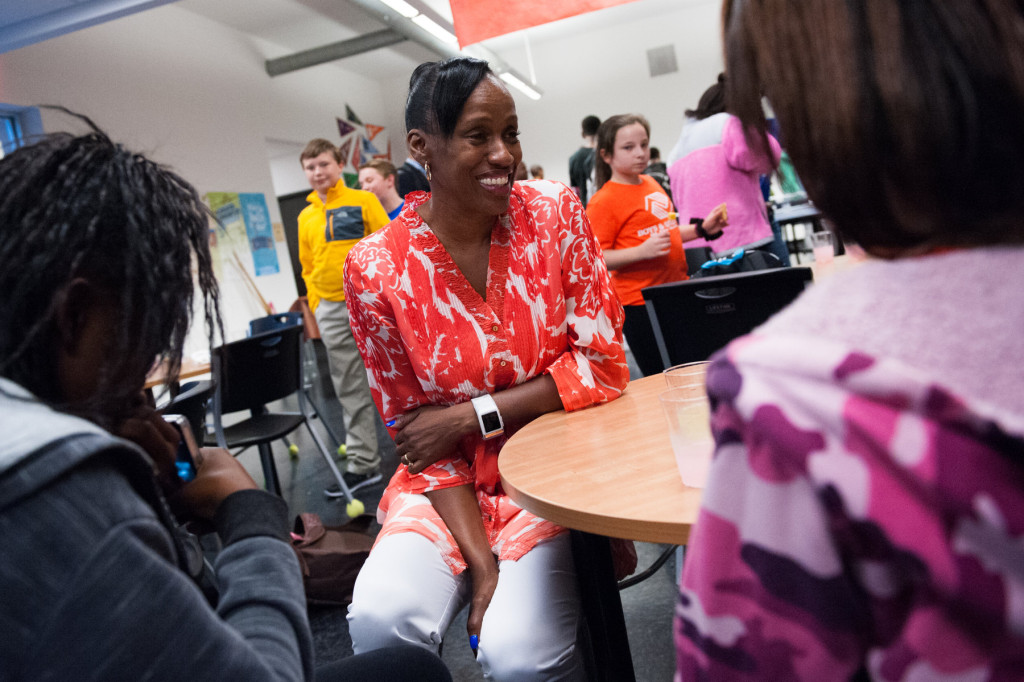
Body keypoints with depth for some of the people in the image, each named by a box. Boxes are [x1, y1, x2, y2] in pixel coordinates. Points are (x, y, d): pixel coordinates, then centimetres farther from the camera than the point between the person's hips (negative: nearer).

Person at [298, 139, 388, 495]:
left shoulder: (363, 201, 0)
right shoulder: (306, 217, 12)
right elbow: (308, 268, 16)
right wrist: (316, 309, 8)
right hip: (332, 311, 4)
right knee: (350, 390, 8)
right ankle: (362, 463, 16)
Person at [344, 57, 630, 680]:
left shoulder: (555, 213, -7)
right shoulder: (376, 269, -9)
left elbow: (604, 367, -8)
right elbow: (414, 430, -4)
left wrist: (472, 414, -15)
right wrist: (479, 559, -12)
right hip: (448, 486, 0)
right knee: (381, 618, -26)